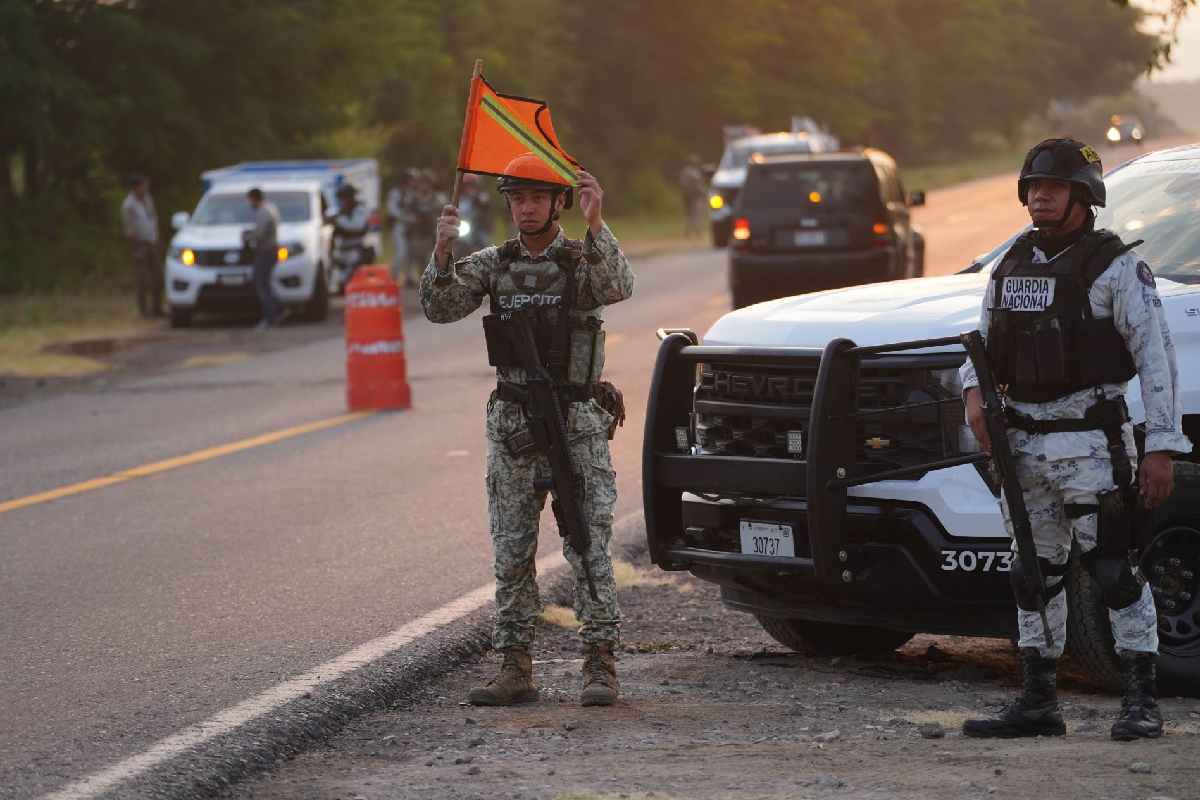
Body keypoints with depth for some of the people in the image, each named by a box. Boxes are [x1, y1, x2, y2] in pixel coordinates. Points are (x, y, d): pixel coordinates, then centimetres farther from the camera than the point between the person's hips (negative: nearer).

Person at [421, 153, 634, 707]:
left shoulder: (585, 260, -2)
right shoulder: (491, 265, 8)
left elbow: (618, 287, -24)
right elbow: (440, 308, -3)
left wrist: (595, 226, -37)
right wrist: (442, 252, -18)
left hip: (578, 422, -4)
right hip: (512, 425, 4)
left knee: (589, 547, -5)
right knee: (511, 552, 4)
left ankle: (599, 664, -2)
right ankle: (515, 667, 9)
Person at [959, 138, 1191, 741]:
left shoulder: (1116, 267, -7)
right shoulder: (1011, 267, 13)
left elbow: (1156, 356, -10)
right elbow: (984, 343, 22)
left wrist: (1162, 445, -15)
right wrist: (974, 392, -1)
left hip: (1090, 441, -7)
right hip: (1022, 442, 7)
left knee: (1113, 568, -9)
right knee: (1034, 574, 12)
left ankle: (1141, 703, -6)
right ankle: (1038, 703, 19)